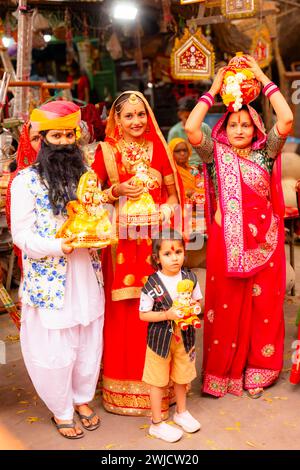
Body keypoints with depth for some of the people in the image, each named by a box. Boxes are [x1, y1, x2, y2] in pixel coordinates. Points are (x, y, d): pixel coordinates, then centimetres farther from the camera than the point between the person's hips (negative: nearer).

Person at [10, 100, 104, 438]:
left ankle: (82, 398, 38)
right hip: (49, 280, -4)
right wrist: (58, 246, -25)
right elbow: (21, 235, -10)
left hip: (86, 276, 5)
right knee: (54, 349, 6)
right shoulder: (26, 180, -7)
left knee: (89, 344, 14)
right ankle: (60, 410, 28)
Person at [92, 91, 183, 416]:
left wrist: (166, 208, -6)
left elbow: (173, 192, 12)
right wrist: (116, 192, -14)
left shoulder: (158, 148, 7)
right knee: (123, 311, 2)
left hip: (156, 238, 1)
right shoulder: (105, 151, 2)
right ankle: (123, 384, 19)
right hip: (121, 241, -1)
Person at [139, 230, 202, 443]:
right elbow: (143, 314, -13)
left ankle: (181, 412, 44)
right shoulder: (152, 284, -18)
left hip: (184, 337, 4)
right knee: (158, 381, 10)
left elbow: (198, 301, 7)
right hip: (160, 339, -4)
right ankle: (157, 423, 26)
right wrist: (167, 315, -25)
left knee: (182, 377, 21)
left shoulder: (190, 278, -7)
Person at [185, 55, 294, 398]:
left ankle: (257, 371, 24)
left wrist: (263, 78, -3)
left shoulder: (265, 153, 5)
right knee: (226, 308, 5)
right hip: (226, 243, -1)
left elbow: (286, 120, -8)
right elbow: (191, 127, -12)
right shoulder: (216, 155, 3)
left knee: (264, 307, 8)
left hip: (264, 242, 2)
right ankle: (223, 372, 21)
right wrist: (214, 89, -3)